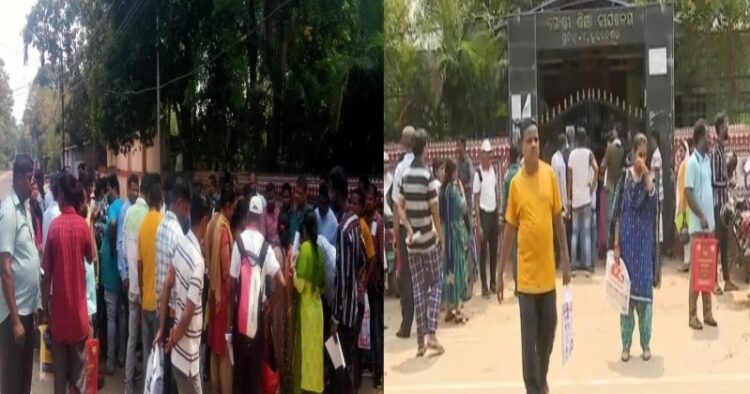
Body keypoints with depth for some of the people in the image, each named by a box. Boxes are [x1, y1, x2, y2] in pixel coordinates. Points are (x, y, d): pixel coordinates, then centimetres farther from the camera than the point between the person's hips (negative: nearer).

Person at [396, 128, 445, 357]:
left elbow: (400, 208, -1)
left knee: (418, 289, 7)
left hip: (412, 241, 4)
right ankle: (431, 333, -2)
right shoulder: (428, 176, -11)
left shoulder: (405, 176, 4)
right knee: (436, 284, 9)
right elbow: (434, 211, -11)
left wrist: (410, 230, -4)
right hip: (428, 239, -4)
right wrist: (441, 237, -1)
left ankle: (421, 340, 8)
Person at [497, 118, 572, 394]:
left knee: (548, 331, 15)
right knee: (529, 336, 0)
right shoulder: (515, 183, -5)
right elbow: (509, 229, 0)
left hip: (548, 270, 3)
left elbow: (558, 218, 8)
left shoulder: (550, 174, 1)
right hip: (526, 273, -3)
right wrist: (500, 273, 0)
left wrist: (565, 259, 6)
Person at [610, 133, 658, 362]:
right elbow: (617, 213, -2)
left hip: (645, 240, 1)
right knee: (626, 290, 3)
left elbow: (652, 194, -20)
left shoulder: (650, 177, 4)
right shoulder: (625, 177, 0)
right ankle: (626, 344, 11)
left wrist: (646, 172, -18)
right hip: (627, 239, -1)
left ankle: (645, 343, 14)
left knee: (644, 289, 4)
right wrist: (616, 244, -6)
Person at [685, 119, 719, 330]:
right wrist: (701, 216, -20)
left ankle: (707, 312, 19)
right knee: (696, 269, -4)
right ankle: (693, 314, 2)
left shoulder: (707, 160, 14)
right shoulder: (692, 162, -12)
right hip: (697, 224, -8)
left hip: (709, 222, 8)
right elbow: (688, 192, -17)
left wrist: (710, 218, 15)